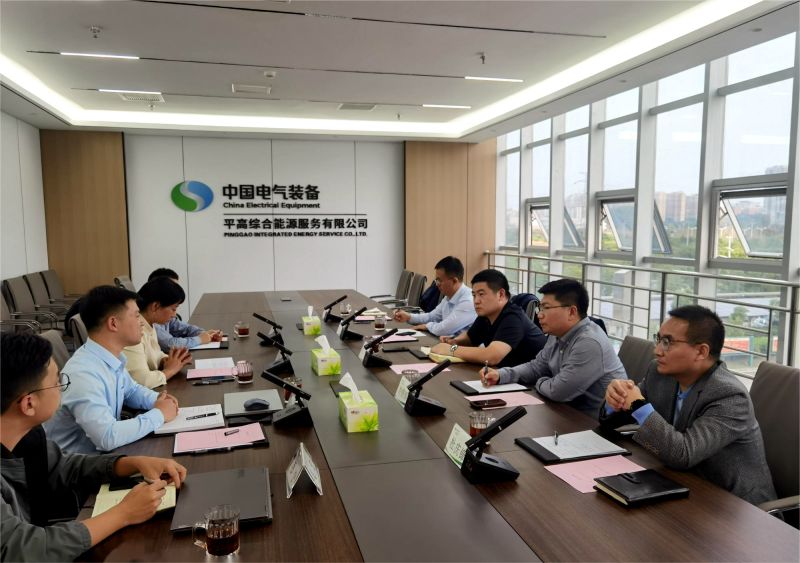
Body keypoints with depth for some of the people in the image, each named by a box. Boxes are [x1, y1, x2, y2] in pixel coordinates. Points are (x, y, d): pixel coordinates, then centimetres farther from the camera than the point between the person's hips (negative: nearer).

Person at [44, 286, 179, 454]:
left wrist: (157, 401, -2)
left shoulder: (112, 358, -1)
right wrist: (159, 415, -20)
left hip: (102, 454, 7)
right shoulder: (83, 374, -26)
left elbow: (131, 390, 17)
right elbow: (107, 437, -32)